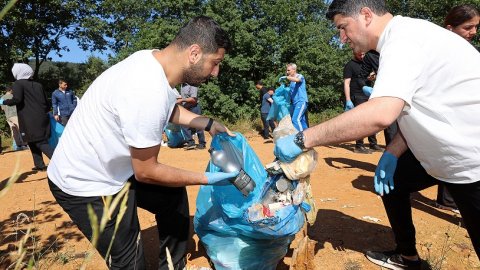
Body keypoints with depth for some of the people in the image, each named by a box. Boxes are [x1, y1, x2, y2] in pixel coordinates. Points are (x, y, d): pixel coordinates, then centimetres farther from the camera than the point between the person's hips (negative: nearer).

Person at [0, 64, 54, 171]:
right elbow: (46, 103, 12)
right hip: (41, 118, 6)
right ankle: (39, 164, 18)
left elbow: (17, 99, -17)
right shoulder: (38, 85, 13)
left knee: (40, 143, -6)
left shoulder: (18, 84, -3)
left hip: (30, 120, -6)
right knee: (34, 142, 18)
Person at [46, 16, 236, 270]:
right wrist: (206, 179, -14)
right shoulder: (148, 92, -34)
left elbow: (170, 109, 15)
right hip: (87, 185, -9)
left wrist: (209, 123, 5)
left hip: (115, 166, 9)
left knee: (174, 197, 17)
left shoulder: (156, 59, -7)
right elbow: (146, 172, -23)